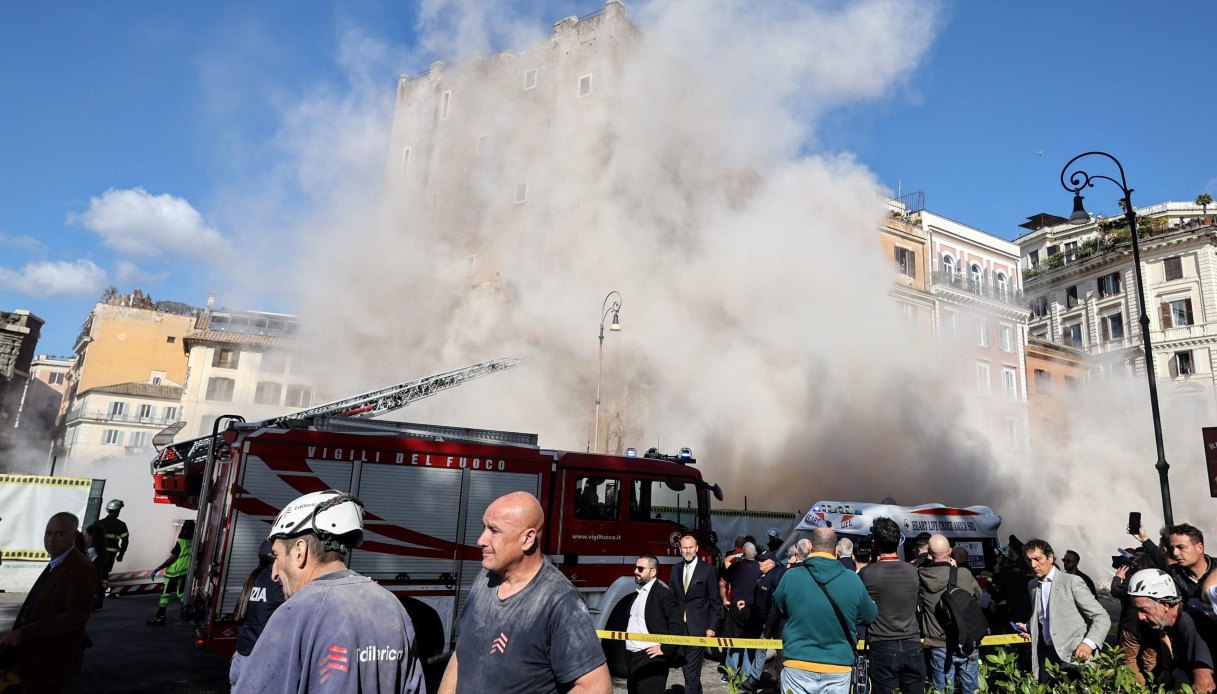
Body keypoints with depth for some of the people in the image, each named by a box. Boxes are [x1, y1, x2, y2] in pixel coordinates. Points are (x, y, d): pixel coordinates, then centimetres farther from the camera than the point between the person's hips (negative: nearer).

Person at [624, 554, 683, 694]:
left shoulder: (662, 592, -12)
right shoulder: (637, 593, 15)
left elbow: (677, 624, -17)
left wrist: (665, 649, -15)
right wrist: (627, 645, 14)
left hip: (650, 658, -9)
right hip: (633, 657, 9)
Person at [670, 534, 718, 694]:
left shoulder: (708, 569, -6)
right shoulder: (675, 569, 8)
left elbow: (715, 601, -4)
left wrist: (711, 627, -7)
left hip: (698, 627, -5)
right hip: (679, 627, 5)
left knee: (691, 670, -8)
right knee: (687, 668, 14)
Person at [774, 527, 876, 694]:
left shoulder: (791, 576, -9)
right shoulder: (853, 579, -7)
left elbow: (779, 609, 9)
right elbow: (869, 616, 8)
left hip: (797, 668, -1)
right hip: (838, 669, 1)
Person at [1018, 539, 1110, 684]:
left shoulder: (1072, 581, -9)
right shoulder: (1032, 585, 11)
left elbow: (1102, 617, -11)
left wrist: (1089, 643, -26)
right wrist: (1028, 628, 4)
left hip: (1073, 654, -6)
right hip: (1046, 654, 6)